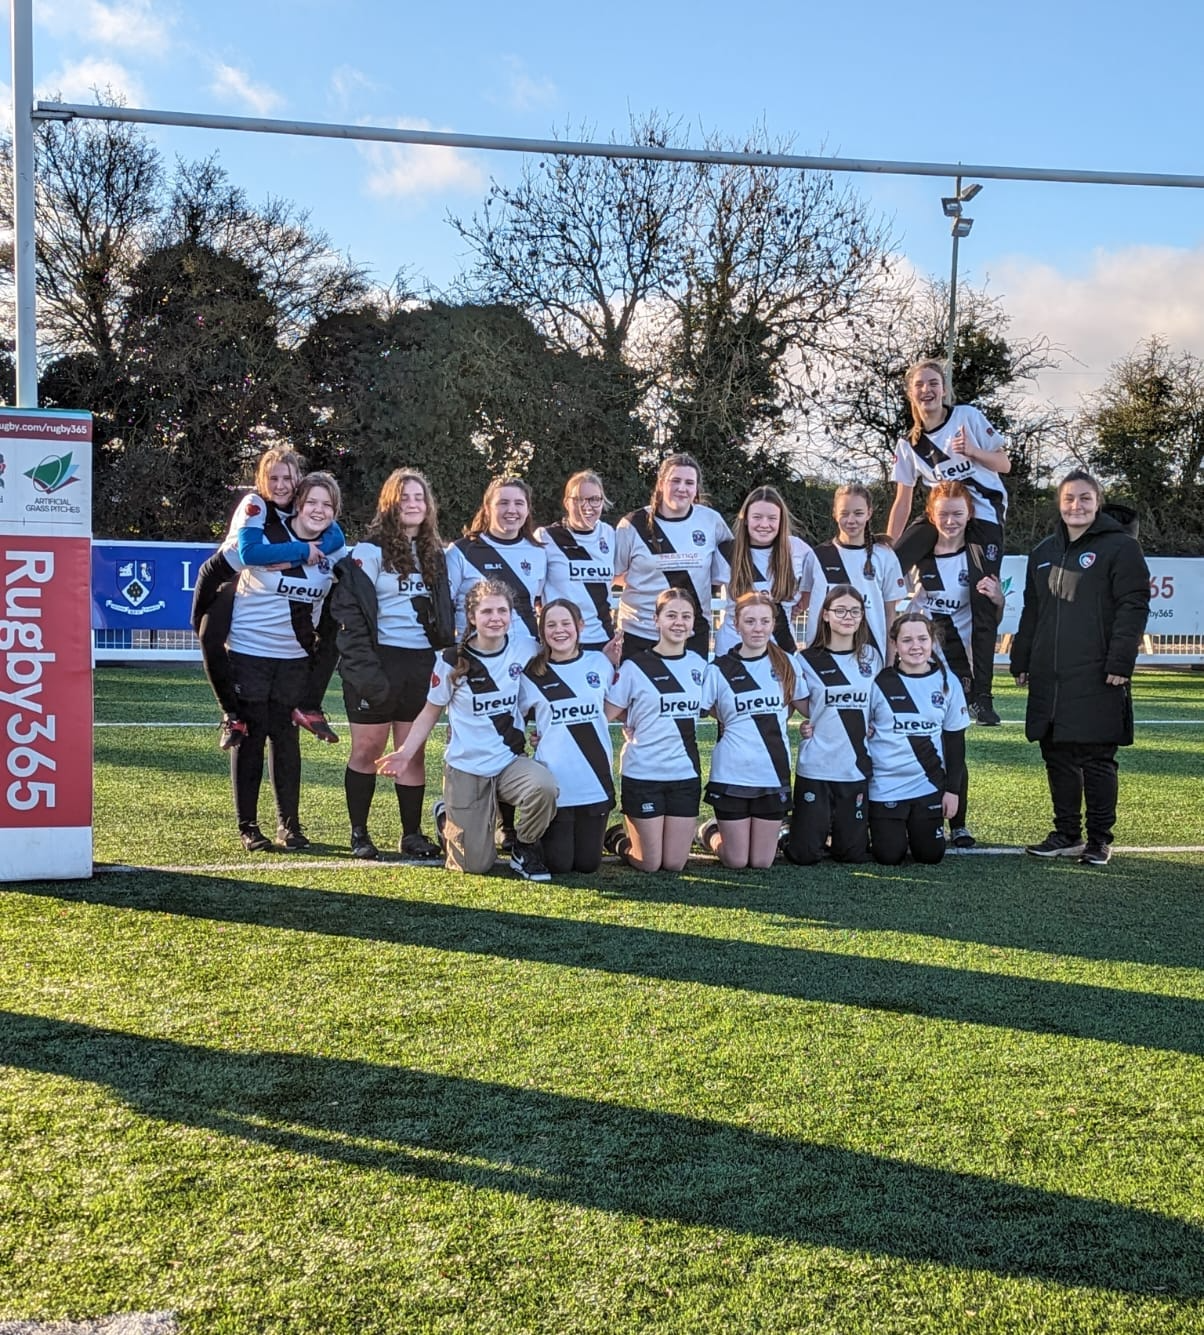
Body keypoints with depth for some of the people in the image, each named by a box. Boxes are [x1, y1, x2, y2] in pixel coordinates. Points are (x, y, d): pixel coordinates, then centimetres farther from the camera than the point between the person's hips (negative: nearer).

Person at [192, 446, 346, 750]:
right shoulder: (255, 504, -26)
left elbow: (336, 538, -27)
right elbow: (249, 553, -42)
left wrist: (294, 560, -40)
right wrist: (301, 550, -38)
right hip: (226, 580, -5)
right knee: (211, 639, -30)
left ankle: (308, 708, 2)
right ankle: (233, 716, -15)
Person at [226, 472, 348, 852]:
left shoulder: (335, 549, 3)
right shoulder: (264, 536, -12)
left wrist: (320, 646, 12)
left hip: (294, 659, 4)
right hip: (248, 653, -4)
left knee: (286, 738, 9)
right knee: (250, 738, 2)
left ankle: (289, 824, 17)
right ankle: (248, 826, 10)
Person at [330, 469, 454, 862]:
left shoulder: (435, 555, 15)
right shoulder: (369, 552, -4)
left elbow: (446, 614, 21)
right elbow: (350, 613, -11)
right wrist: (364, 669, -18)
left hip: (422, 663, 5)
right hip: (379, 662, -5)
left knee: (413, 751, 8)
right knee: (367, 748, 1)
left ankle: (412, 835, 14)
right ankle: (359, 835, 10)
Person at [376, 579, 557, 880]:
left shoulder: (523, 655, -2)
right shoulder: (452, 661, -7)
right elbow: (431, 712, 3)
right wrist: (406, 752, -8)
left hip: (511, 761, 2)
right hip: (466, 768, -1)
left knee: (544, 787, -34)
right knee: (476, 865, -3)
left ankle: (525, 848, -2)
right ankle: (446, 817, 31)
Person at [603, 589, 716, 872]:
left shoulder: (699, 665, 5)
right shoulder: (636, 666, -7)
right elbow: (606, 714, -6)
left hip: (685, 773, 4)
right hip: (643, 774, -3)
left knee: (675, 864, 4)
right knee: (650, 864, 0)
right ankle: (617, 838, 30)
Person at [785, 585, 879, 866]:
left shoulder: (871, 657, 7)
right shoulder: (807, 661, -3)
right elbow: (802, 705, 9)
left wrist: (869, 728, 3)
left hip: (858, 767, 3)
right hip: (816, 766, -3)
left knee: (853, 852, 3)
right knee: (804, 854, -3)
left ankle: (830, 836, 33)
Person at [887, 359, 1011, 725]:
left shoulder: (968, 417, -2)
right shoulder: (908, 444, 7)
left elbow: (1004, 464, 0)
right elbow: (902, 501, 9)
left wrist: (971, 451, -18)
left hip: (984, 518, -3)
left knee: (983, 606, -7)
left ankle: (981, 696, -2)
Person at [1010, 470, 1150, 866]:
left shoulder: (1120, 548, -2)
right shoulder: (1044, 552, 17)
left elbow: (1133, 608, -9)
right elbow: (1031, 612, 21)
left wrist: (1120, 662, -16)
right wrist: (1021, 661, 16)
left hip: (1096, 679, -6)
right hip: (1049, 678, 6)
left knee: (1097, 759, -1)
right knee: (1057, 758, 9)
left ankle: (1099, 839, 8)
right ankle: (1066, 834, 19)